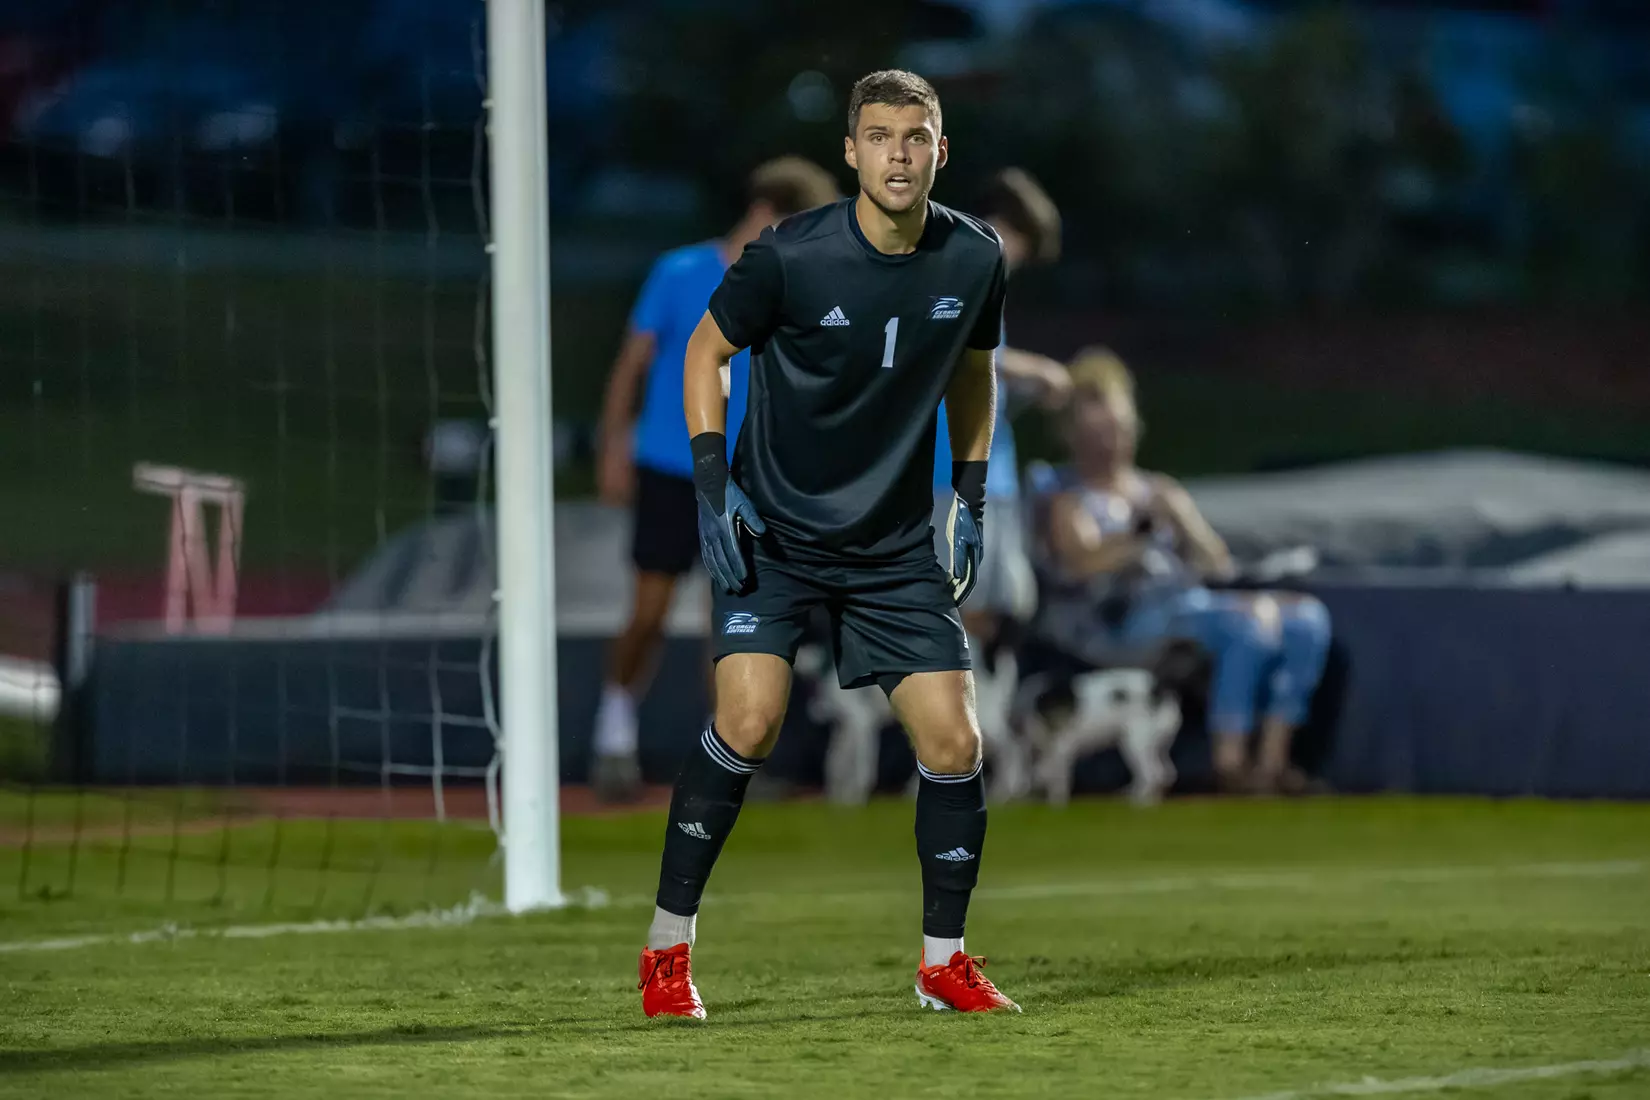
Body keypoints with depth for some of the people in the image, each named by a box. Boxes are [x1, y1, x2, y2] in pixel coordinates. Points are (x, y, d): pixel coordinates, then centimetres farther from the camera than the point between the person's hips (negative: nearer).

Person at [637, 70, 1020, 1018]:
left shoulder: (974, 258, -5)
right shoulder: (791, 255, -16)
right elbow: (708, 349, -2)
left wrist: (973, 501, 10)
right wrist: (713, 482, -10)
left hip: (898, 543, 4)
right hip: (773, 531, -3)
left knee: (955, 741, -5)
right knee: (750, 721, -19)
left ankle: (944, 962, 12)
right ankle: (669, 947, -4)